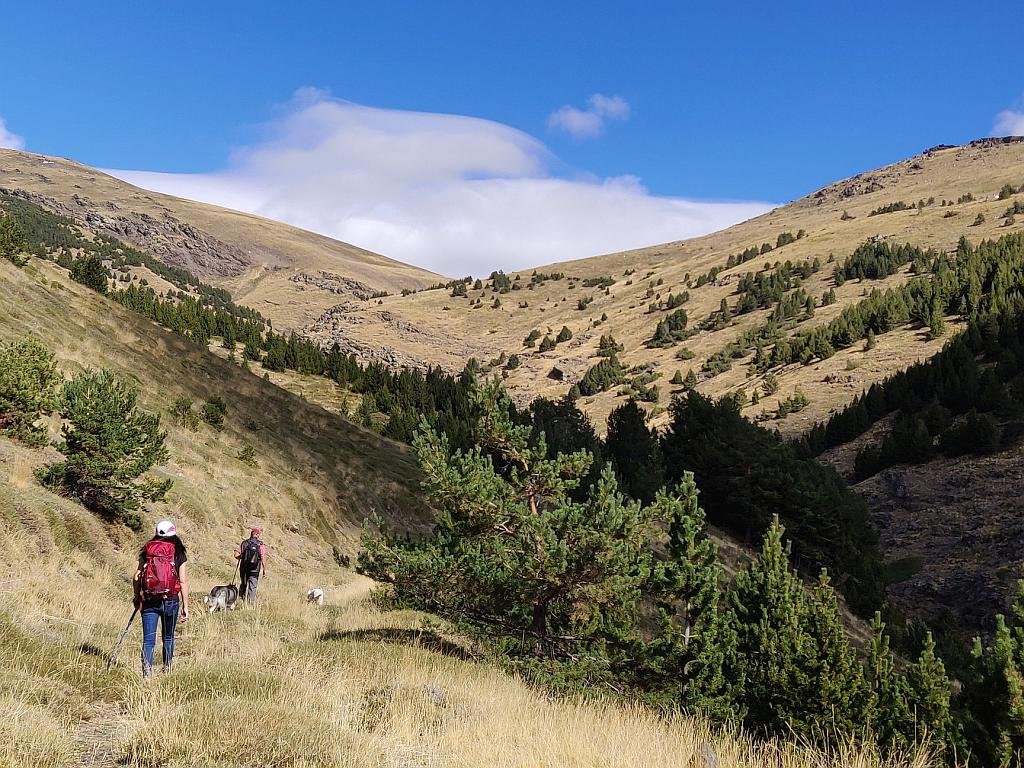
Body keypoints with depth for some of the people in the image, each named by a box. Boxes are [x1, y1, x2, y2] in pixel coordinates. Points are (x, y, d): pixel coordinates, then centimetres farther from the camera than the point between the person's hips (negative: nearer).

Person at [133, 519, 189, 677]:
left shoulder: (147, 550, 5)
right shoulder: (178, 552, 0)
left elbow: (136, 577, 1)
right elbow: (183, 581, -3)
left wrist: (137, 597, 16)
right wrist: (185, 606, 3)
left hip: (148, 600, 0)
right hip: (170, 600, 0)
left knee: (148, 639, 1)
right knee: (168, 637, 19)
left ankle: (147, 671, -14)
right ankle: (167, 669, 30)